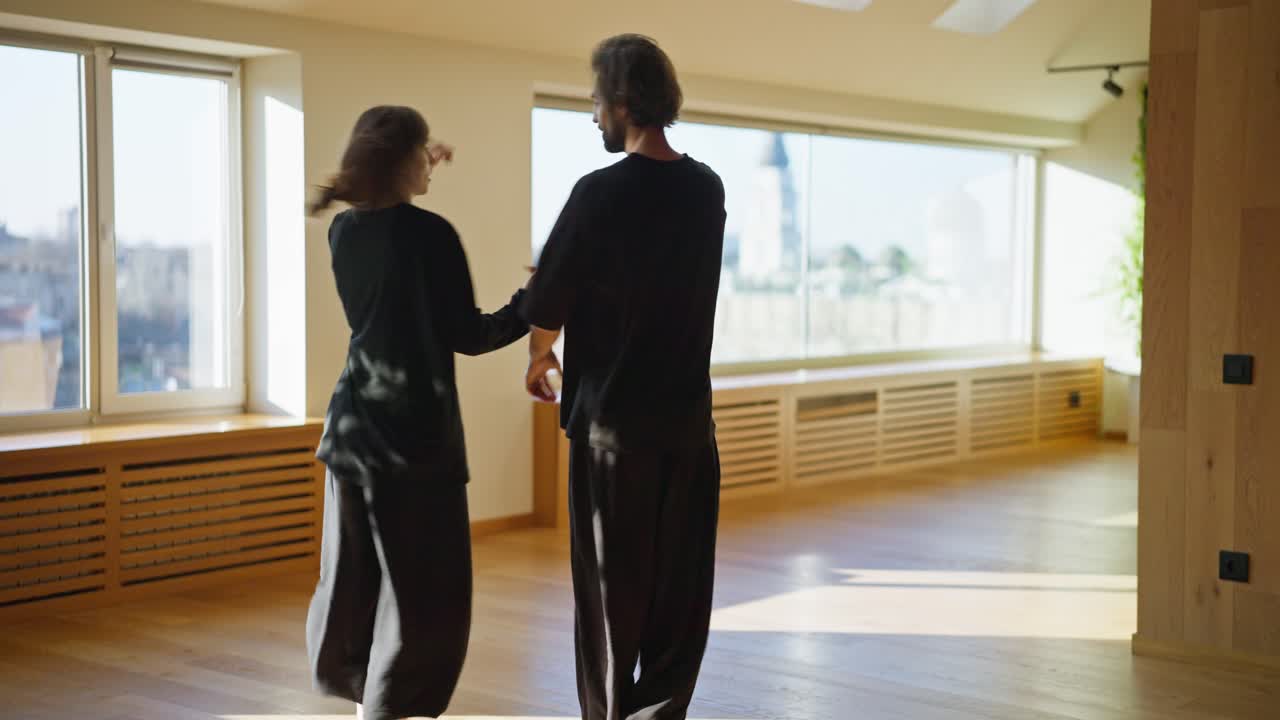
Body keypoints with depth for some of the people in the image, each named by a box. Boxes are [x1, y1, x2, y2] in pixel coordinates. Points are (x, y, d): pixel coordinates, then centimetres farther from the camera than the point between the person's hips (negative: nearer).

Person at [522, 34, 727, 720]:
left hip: (613, 418, -5)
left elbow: (549, 299, -7)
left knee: (612, 585, 6)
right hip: (688, 414, 5)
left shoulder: (601, 193, -14)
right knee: (681, 582, 10)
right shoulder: (707, 189, 4)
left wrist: (539, 357, 13)